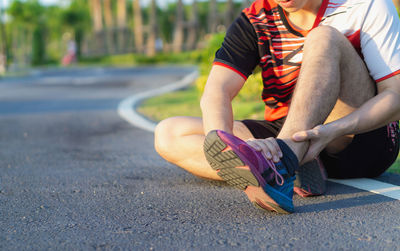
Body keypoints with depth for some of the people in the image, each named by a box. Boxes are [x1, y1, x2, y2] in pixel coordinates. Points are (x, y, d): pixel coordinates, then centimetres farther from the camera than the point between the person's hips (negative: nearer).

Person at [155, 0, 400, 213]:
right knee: (168, 134, -14)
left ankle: (281, 165, -45)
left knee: (324, 38, -28)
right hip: (285, 137, 4)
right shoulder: (254, 20, -2)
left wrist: (335, 130, -33)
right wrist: (225, 147, -39)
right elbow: (216, 92, -16)